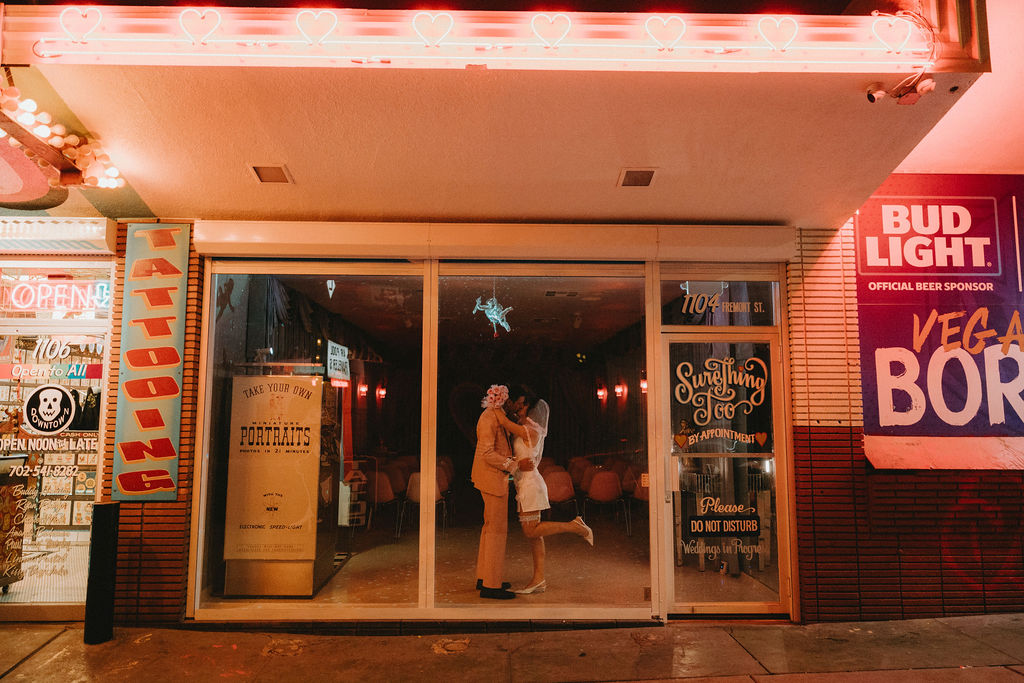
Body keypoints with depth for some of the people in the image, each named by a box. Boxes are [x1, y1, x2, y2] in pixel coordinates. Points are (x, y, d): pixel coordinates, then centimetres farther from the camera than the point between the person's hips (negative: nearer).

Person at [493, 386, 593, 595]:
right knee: (533, 533, 7)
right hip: (525, 485, 9)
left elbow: (504, 421, -21)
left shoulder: (529, 431, -16)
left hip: (530, 484, -9)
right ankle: (539, 580, 9)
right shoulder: (527, 430, 11)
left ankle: (576, 526, 1)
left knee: (531, 531, -8)